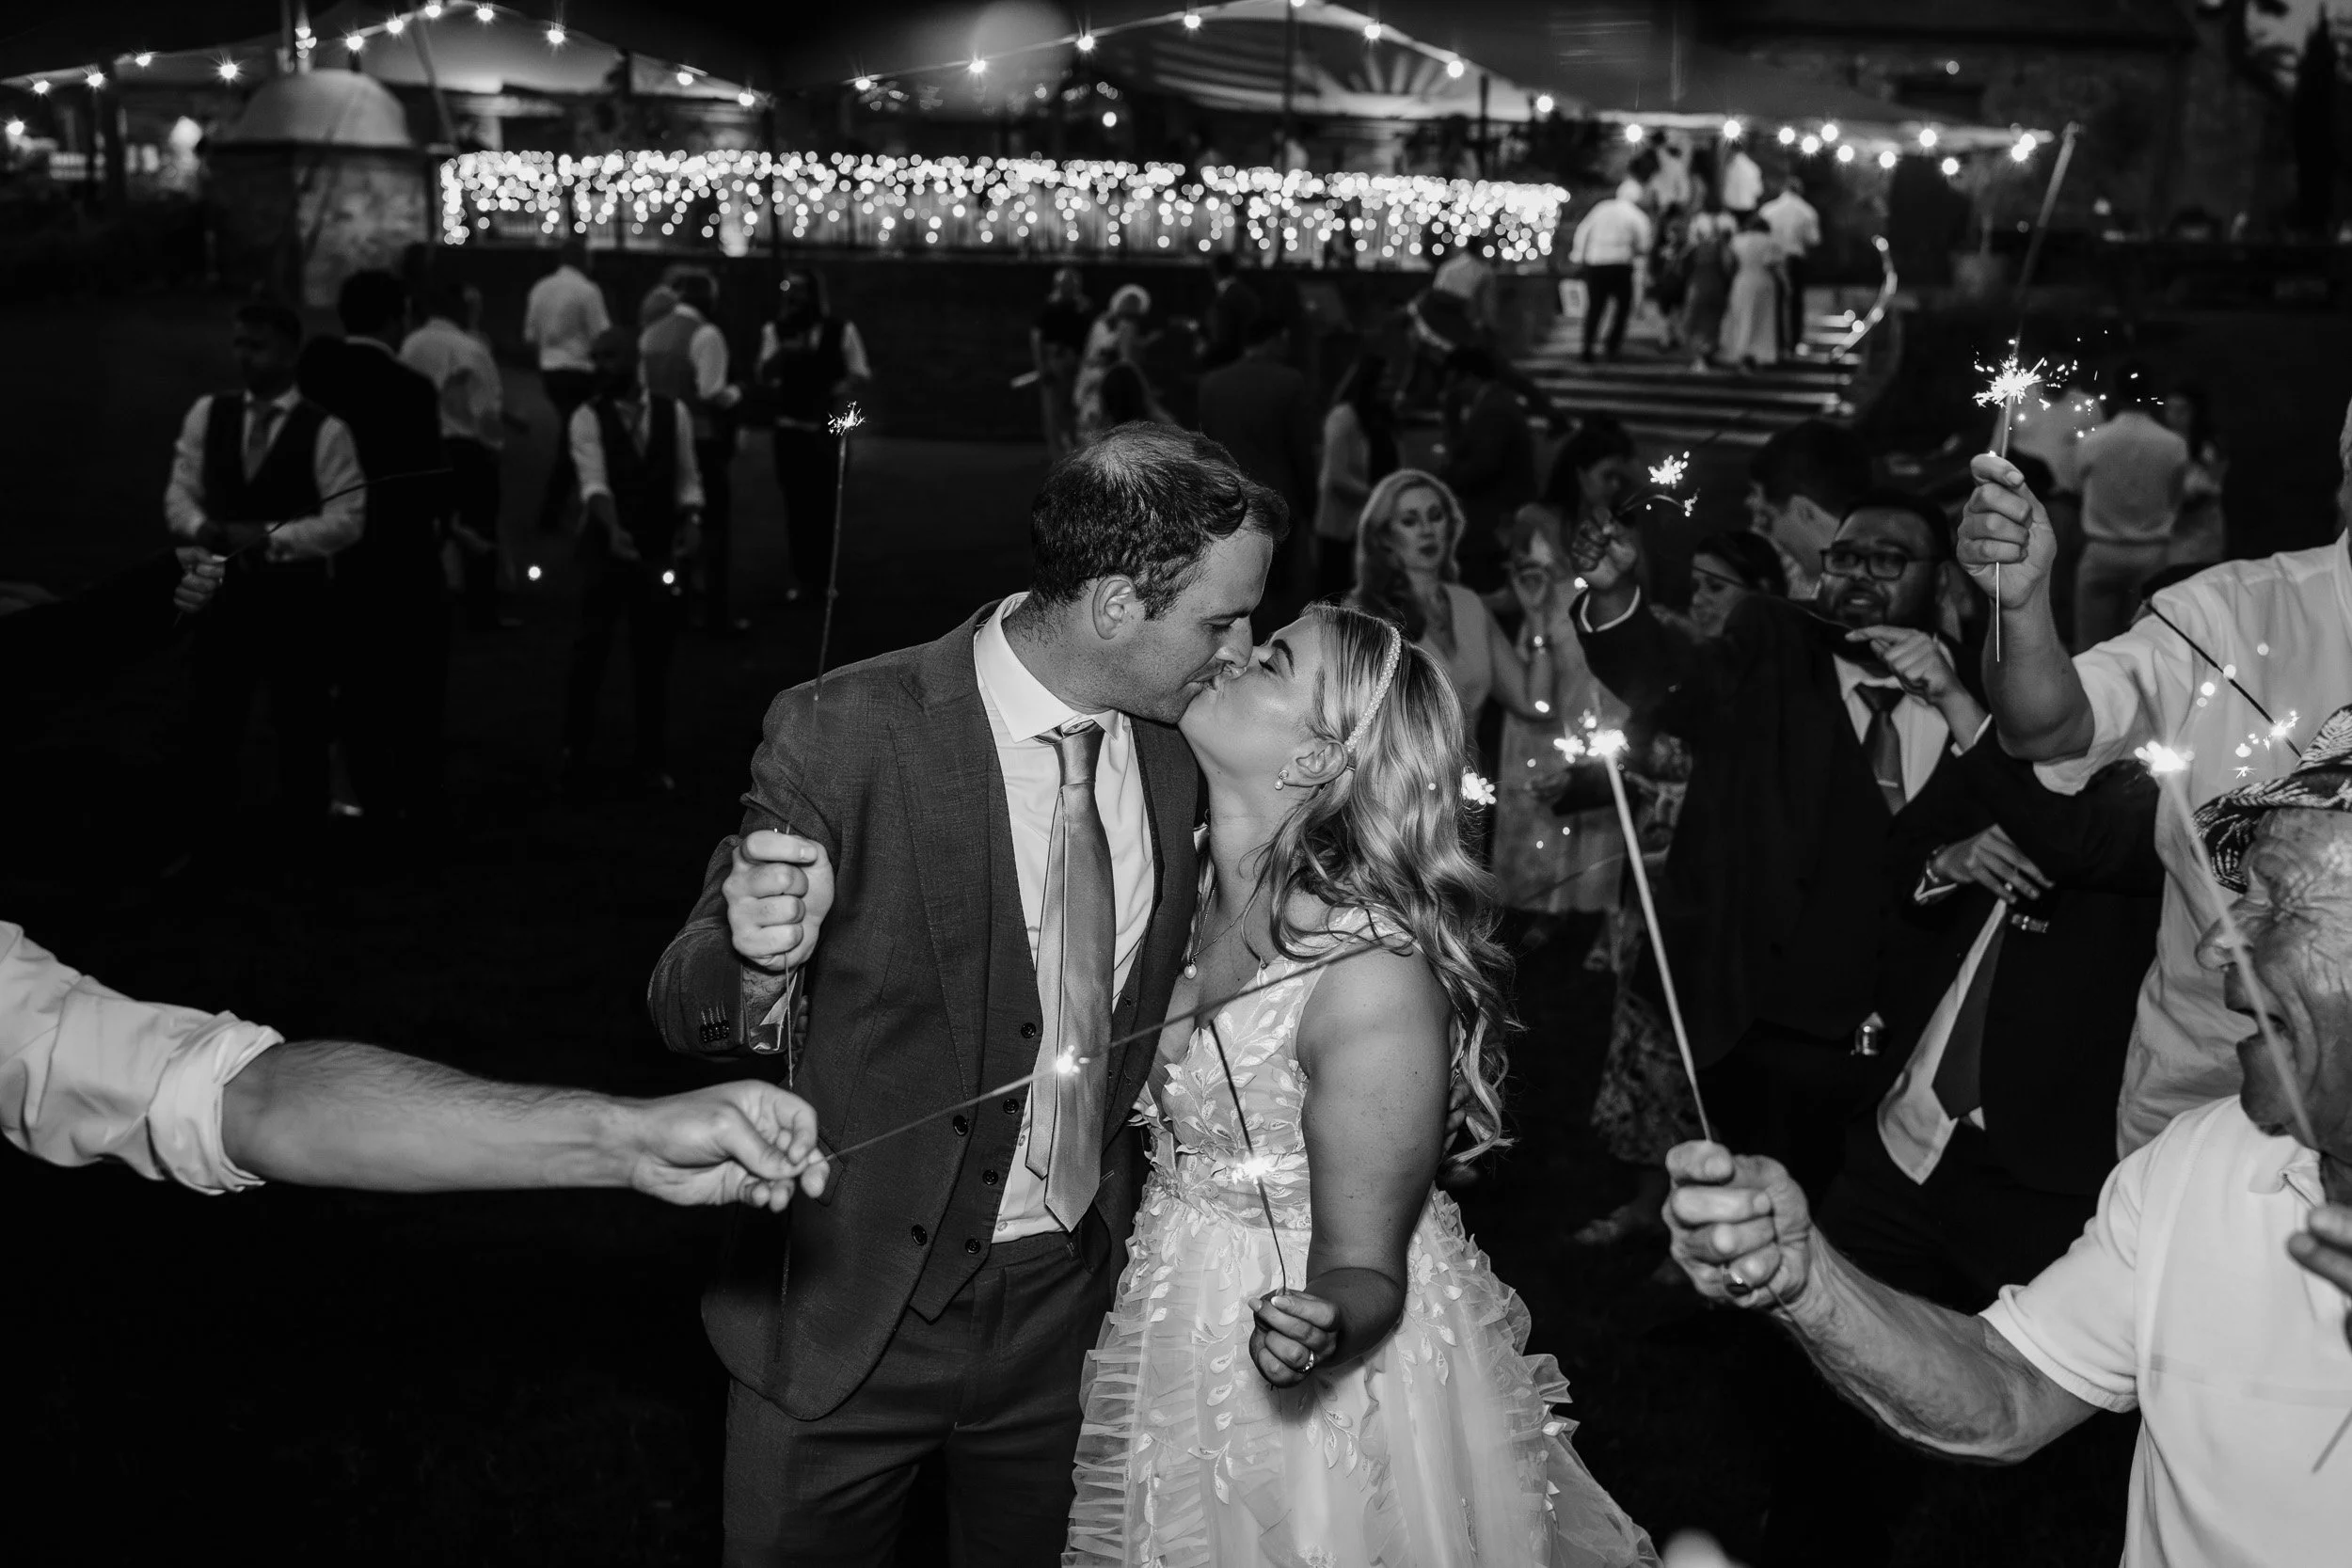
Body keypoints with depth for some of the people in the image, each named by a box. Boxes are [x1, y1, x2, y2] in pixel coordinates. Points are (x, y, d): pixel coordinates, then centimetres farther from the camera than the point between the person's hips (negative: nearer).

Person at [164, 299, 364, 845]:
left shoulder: (325, 431, -9)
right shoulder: (207, 414, 4)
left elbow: (347, 521, -13)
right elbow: (179, 494, 5)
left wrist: (271, 536, -20)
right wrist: (203, 528, -16)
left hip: (297, 596, -4)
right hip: (223, 590, 4)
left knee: (301, 726, 8)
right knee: (213, 722, 13)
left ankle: (300, 838, 23)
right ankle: (209, 835, 28)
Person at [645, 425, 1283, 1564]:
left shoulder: (1175, 753, -4)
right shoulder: (847, 734, -20)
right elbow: (686, 1011, -16)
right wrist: (755, 957, -36)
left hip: (1074, 1303, 4)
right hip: (855, 1311, -4)